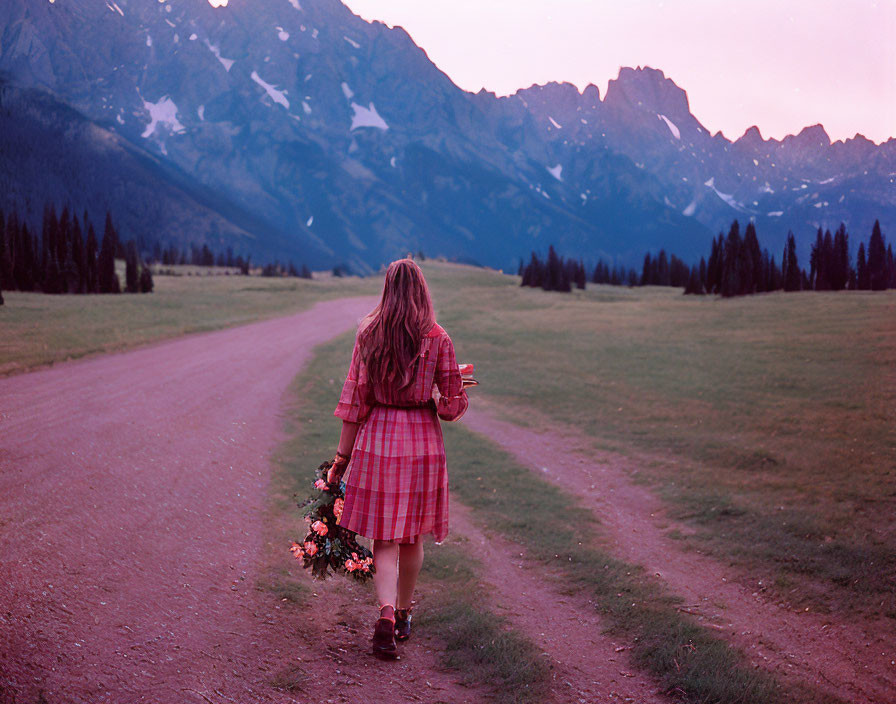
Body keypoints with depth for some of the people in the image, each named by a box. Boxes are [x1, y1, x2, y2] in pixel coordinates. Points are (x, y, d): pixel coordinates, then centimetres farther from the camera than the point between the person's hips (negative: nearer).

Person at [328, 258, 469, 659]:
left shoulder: (368, 334, -3)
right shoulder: (437, 339, -5)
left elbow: (355, 397, -2)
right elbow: (453, 404, -4)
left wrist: (342, 454, 2)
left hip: (377, 438, 0)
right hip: (422, 441, 0)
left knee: (384, 538, 4)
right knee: (413, 536, 16)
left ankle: (386, 616, -15)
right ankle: (403, 615, 29)